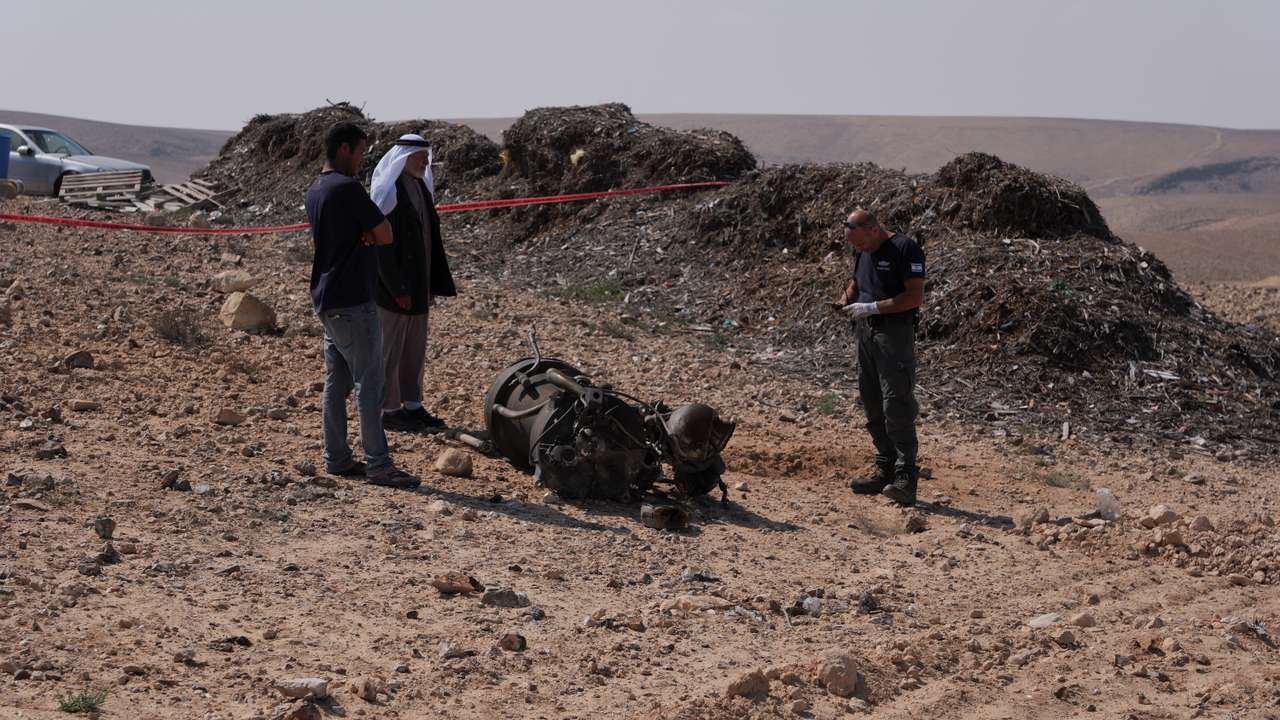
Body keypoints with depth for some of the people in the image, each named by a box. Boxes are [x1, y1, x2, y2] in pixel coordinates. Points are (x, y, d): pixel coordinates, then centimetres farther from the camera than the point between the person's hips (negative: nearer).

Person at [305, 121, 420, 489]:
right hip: (352, 301, -10)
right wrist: (370, 233, 5)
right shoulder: (348, 188, -15)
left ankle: (336, 458, 16)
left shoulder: (314, 191, 15)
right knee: (369, 383, -7)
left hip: (327, 299, 10)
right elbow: (385, 234, -13)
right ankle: (378, 465, -6)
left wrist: (363, 234, -4)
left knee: (336, 381, 12)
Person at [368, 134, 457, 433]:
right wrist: (397, 289, -19)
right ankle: (387, 410, 10)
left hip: (417, 285, 8)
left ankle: (412, 405, 21)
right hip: (393, 287, -8)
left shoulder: (420, 187, 10)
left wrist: (433, 284, 13)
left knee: (415, 349, 13)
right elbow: (381, 243, -18)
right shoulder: (388, 191, -15)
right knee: (390, 349, 1)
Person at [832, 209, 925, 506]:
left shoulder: (905, 248, -13)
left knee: (896, 405, -13)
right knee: (872, 405, 11)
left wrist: (872, 308, -21)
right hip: (866, 331, 9)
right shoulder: (862, 252, 12)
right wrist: (844, 300, 5)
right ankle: (885, 471, 19)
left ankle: (906, 478, -12)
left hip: (895, 330, -8)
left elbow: (915, 296, -17)